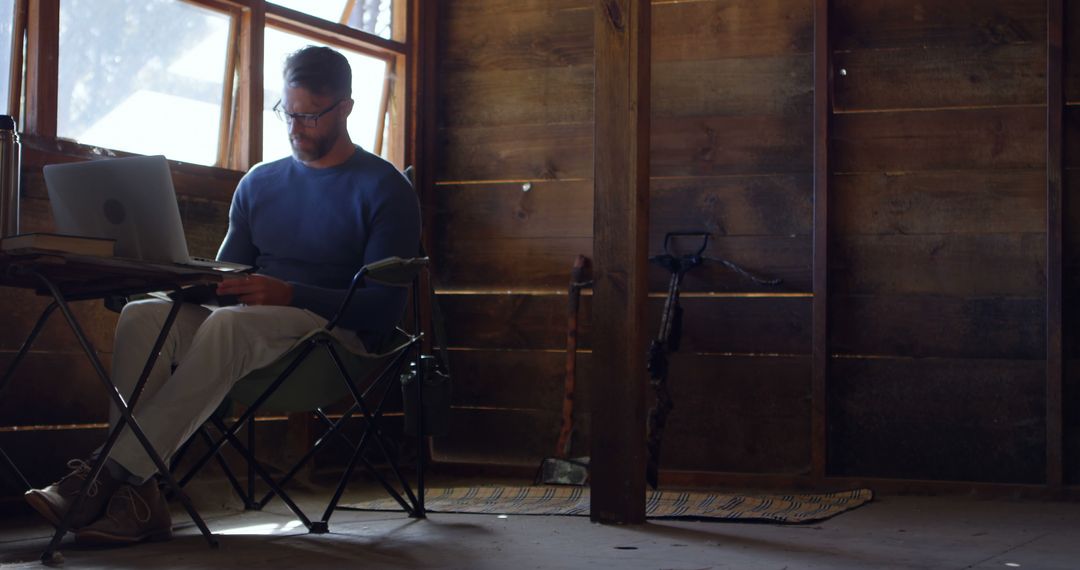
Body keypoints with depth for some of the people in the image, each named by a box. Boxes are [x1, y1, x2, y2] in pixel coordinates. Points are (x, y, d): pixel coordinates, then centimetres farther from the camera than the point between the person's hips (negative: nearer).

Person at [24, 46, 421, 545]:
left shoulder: (384, 189, 1)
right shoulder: (259, 183, 19)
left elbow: (384, 305, -9)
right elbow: (228, 271, 20)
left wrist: (289, 295, -22)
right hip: (250, 327, 6)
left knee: (229, 323, -36)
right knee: (143, 316, -24)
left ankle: (110, 476, -38)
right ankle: (139, 500, -37)